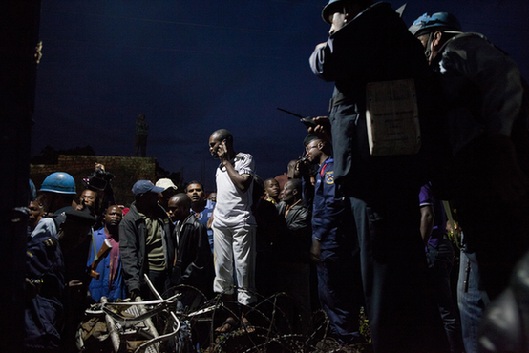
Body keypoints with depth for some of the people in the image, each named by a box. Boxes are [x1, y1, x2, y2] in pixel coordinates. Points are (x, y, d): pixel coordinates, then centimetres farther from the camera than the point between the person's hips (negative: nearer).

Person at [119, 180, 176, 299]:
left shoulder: (161, 212, 9)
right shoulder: (129, 221, -8)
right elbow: (127, 253, -15)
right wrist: (133, 283, -24)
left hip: (166, 271, 5)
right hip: (147, 273, -5)